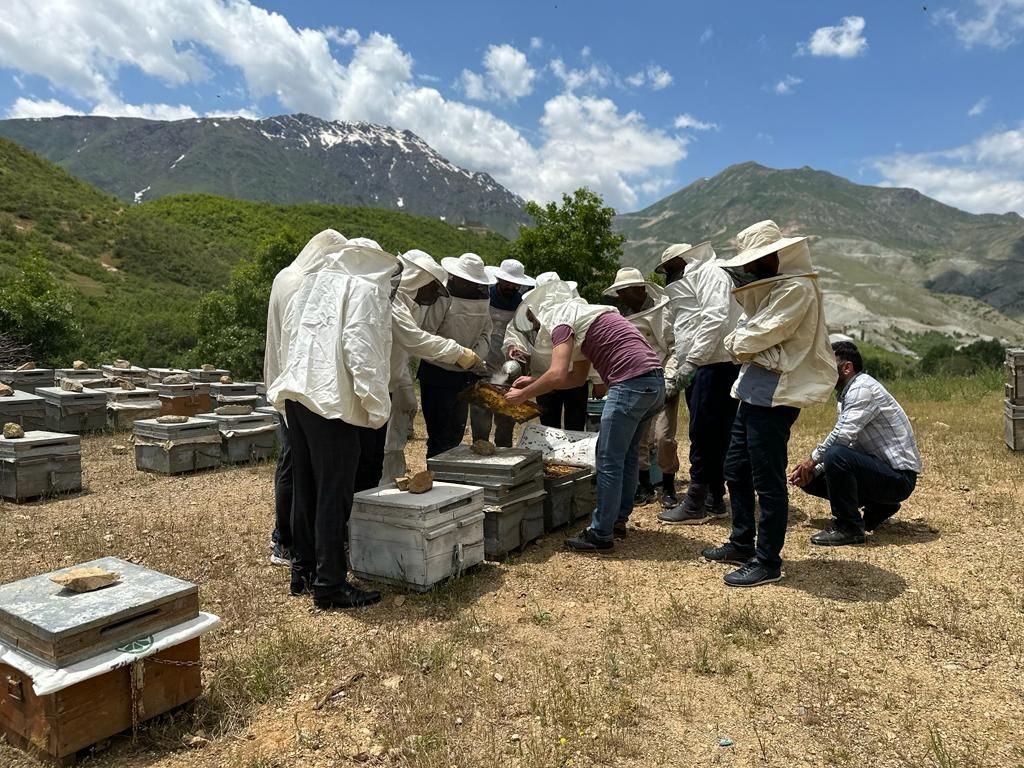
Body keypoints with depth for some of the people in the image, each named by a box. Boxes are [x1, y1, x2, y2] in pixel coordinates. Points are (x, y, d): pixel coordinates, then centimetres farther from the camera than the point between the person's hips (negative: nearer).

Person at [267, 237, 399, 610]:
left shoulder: (313, 282, 19)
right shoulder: (366, 290, -5)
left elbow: (288, 337, 19)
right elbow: (362, 352, -16)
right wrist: (377, 405, -13)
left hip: (296, 394, 8)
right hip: (332, 401, -8)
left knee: (306, 488, 16)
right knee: (334, 494, -1)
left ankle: (302, 569, 26)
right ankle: (329, 583, 5)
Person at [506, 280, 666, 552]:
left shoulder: (562, 320, -1)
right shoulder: (584, 318, 27)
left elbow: (557, 375, -14)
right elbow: (577, 377, 29)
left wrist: (523, 394, 0)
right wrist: (534, 381, 28)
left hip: (632, 384, -10)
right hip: (654, 381, 10)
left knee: (609, 461, -2)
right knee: (627, 454, 20)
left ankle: (601, 535, 5)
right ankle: (618, 519, 30)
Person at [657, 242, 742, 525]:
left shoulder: (710, 274, -6)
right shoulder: (695, 278, 24)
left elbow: (714, 320, -20)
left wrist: (691, 362, -22)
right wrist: (677, 366, 14)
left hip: (713, 366, -10)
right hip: (704, 367, 10)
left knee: (704, 436, -6)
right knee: (713, 437, 12)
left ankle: (696, 505, 0)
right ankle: (713, 501, 19)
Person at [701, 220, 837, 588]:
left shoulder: (797, 288, -15)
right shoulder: (772, 285, 17)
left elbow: (756, 336, -18)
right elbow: (747, 331, 14)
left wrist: (738, 341, 0)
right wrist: (741, 343, -6)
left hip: (775, 395, -10)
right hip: (756, 389, 10)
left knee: (768, 480, -3)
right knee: (736, 470, 16)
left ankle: (768, 561, 9)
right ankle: (742, 544, 30)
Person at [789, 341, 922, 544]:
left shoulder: (862, 389, -18)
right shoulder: (847, 393, 12)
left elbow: (843, 435, -30)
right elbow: (841, 441, 12)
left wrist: (812, 459, -14)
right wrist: (812, 470, -3)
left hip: (899, 476, -10)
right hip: (881, 469, 10)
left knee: (837, 456, -32)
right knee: (812, 479, 7)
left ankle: (849, 527, -16)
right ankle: (878, 507, 16)